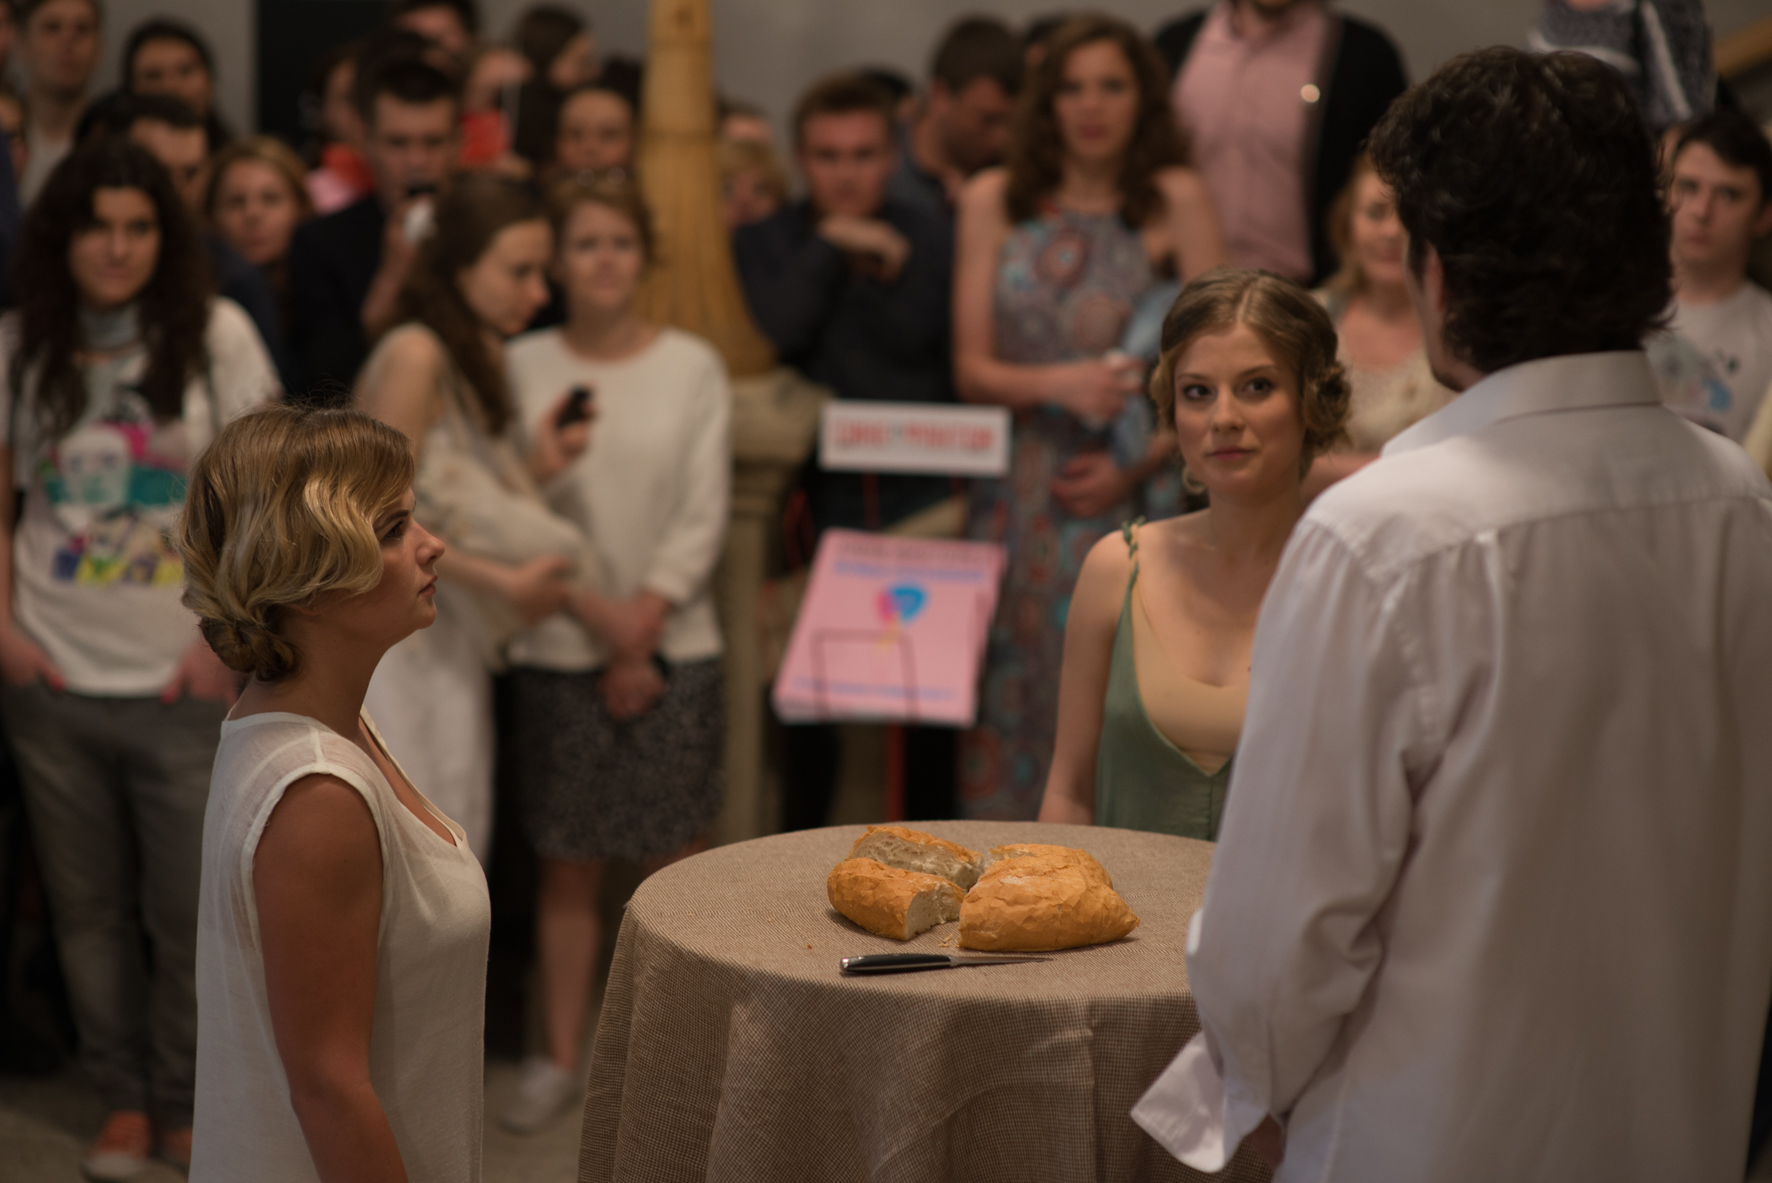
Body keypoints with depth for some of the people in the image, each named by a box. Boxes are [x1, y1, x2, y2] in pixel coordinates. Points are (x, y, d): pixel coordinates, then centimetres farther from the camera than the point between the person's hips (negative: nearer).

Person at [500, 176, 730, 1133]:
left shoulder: (692, 366, 2)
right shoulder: (522, 367, 1)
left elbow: (703, 516, -1)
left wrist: (646, 618, -10)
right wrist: (605, 621, -9)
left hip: (674, 648, 0)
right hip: (557, 650, 0)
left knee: (670, 859, 3)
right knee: (567, 865, 5)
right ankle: (560, 1057, 16)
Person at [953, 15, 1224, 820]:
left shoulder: (1175, 200, -1)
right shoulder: (994, 201, 6)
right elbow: (971, 367, 4)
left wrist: (1139, 463, -12)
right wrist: (1058, 383, -14)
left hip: (1125, 492, -2)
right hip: (1014, 496, 2)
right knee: (1009, 700, 2)